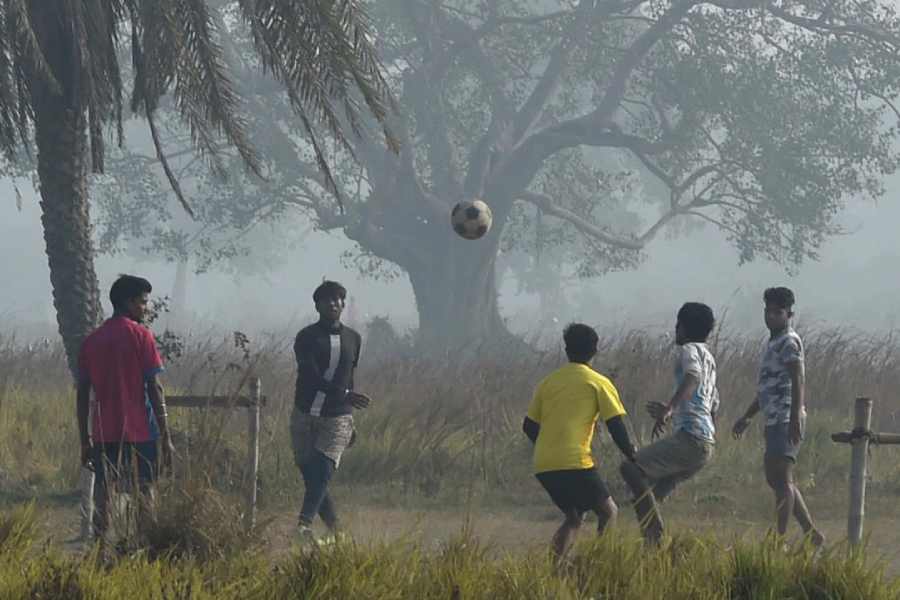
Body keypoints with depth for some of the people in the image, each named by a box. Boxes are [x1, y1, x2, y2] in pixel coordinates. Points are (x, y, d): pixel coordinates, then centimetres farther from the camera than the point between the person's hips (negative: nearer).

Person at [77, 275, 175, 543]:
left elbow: (83, 395, 8)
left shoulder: (91, 341, 9)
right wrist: (166, 437, -5)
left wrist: (85, 442, 13)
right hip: (139, 432, -4)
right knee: (143, 496, 1)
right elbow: (154, 388, -8)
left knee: (102, 500, 4)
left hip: (103, 435, 4)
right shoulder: (140, 336, -5)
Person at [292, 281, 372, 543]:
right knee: (311, 476, 1)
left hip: (337, 418, 1)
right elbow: (312, 376, -17)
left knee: (322, 472, -17)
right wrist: (345, 395, -30)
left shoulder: (353, 339, 12)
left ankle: (304, 524, -30)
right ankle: (335, 529, 13)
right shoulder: (306, 337, -2)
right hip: (305, 416, -1)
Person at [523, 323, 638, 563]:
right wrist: (634, 458, 6)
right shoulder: (598, 383, 3)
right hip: (575, 462, -5)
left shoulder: (548, 383, 17)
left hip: (543, 466, 5)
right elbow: (616, 427, -4)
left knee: (573, 518, 19)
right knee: (608, 512, 8)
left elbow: (529, 426, 18)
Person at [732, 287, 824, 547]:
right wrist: (747, 417, 32)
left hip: (786, 420, -11)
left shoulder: (789, 342, -9)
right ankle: (812, 533, 18)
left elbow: (798, 382, -19)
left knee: (782, 478, -13)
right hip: (775, 420, 11)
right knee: (775, 479, 13)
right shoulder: (773, 343, 21)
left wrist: (796, 418, -28)